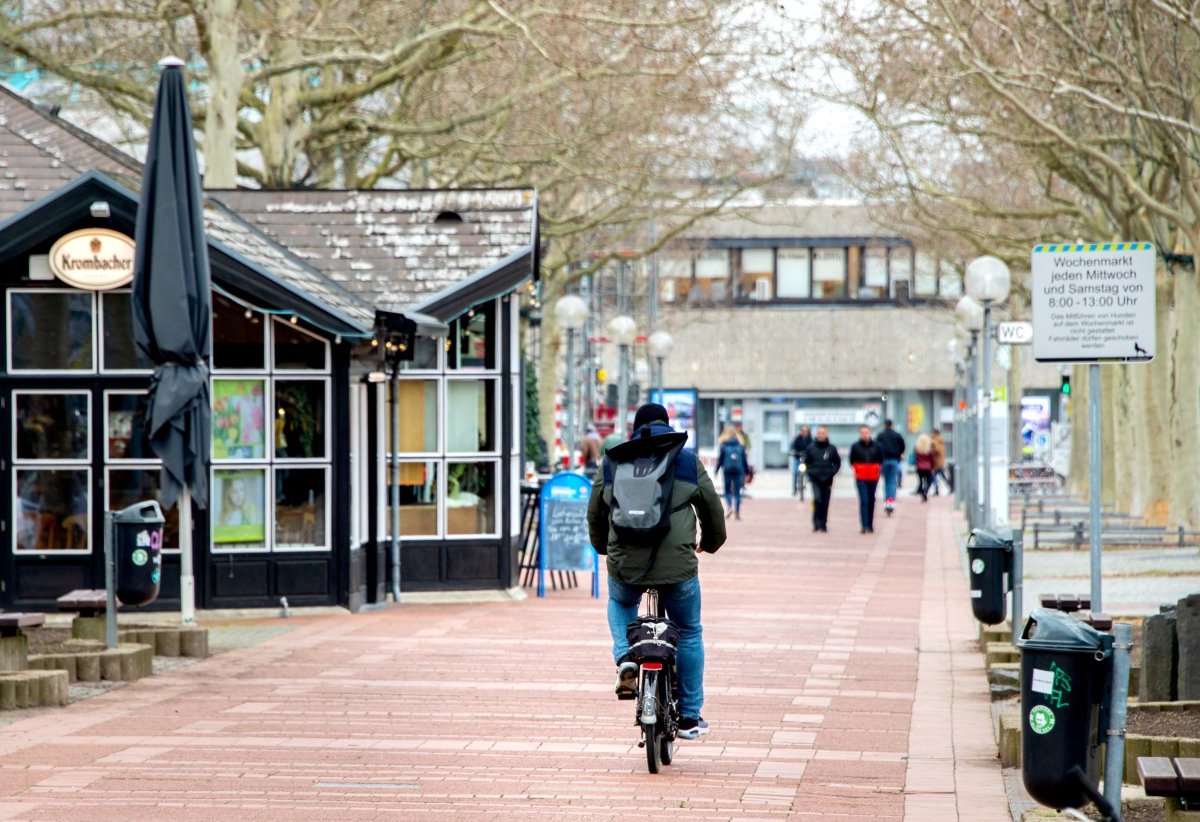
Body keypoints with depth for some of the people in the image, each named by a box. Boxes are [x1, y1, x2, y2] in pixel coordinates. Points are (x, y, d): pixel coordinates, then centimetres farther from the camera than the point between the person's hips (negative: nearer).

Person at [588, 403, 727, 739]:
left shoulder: (612, 462, 8)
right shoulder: (688, 462, 6)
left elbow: (595, 513, 15)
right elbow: (712, 508, 14)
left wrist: (603, 547, 35)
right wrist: (711, 542, 34)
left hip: (625, 565, 1)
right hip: (677, 566, -1)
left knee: (620, 605, 35)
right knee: (689, 634, 17)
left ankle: (625, 658, 7)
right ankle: (689, 717, 20)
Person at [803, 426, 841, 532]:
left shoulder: (832, 448, 1)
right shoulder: (810, 448, 0)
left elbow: (837, 463, 9)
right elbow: (806, 462, 9)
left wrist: (832, 472, -3)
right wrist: (811, 472, -3)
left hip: (827, 479, 1)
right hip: (815, 479, -1)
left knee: (825, 502, 5)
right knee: (817, 499, -16)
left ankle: (823, 524, 15)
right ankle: (817, 523, -10)